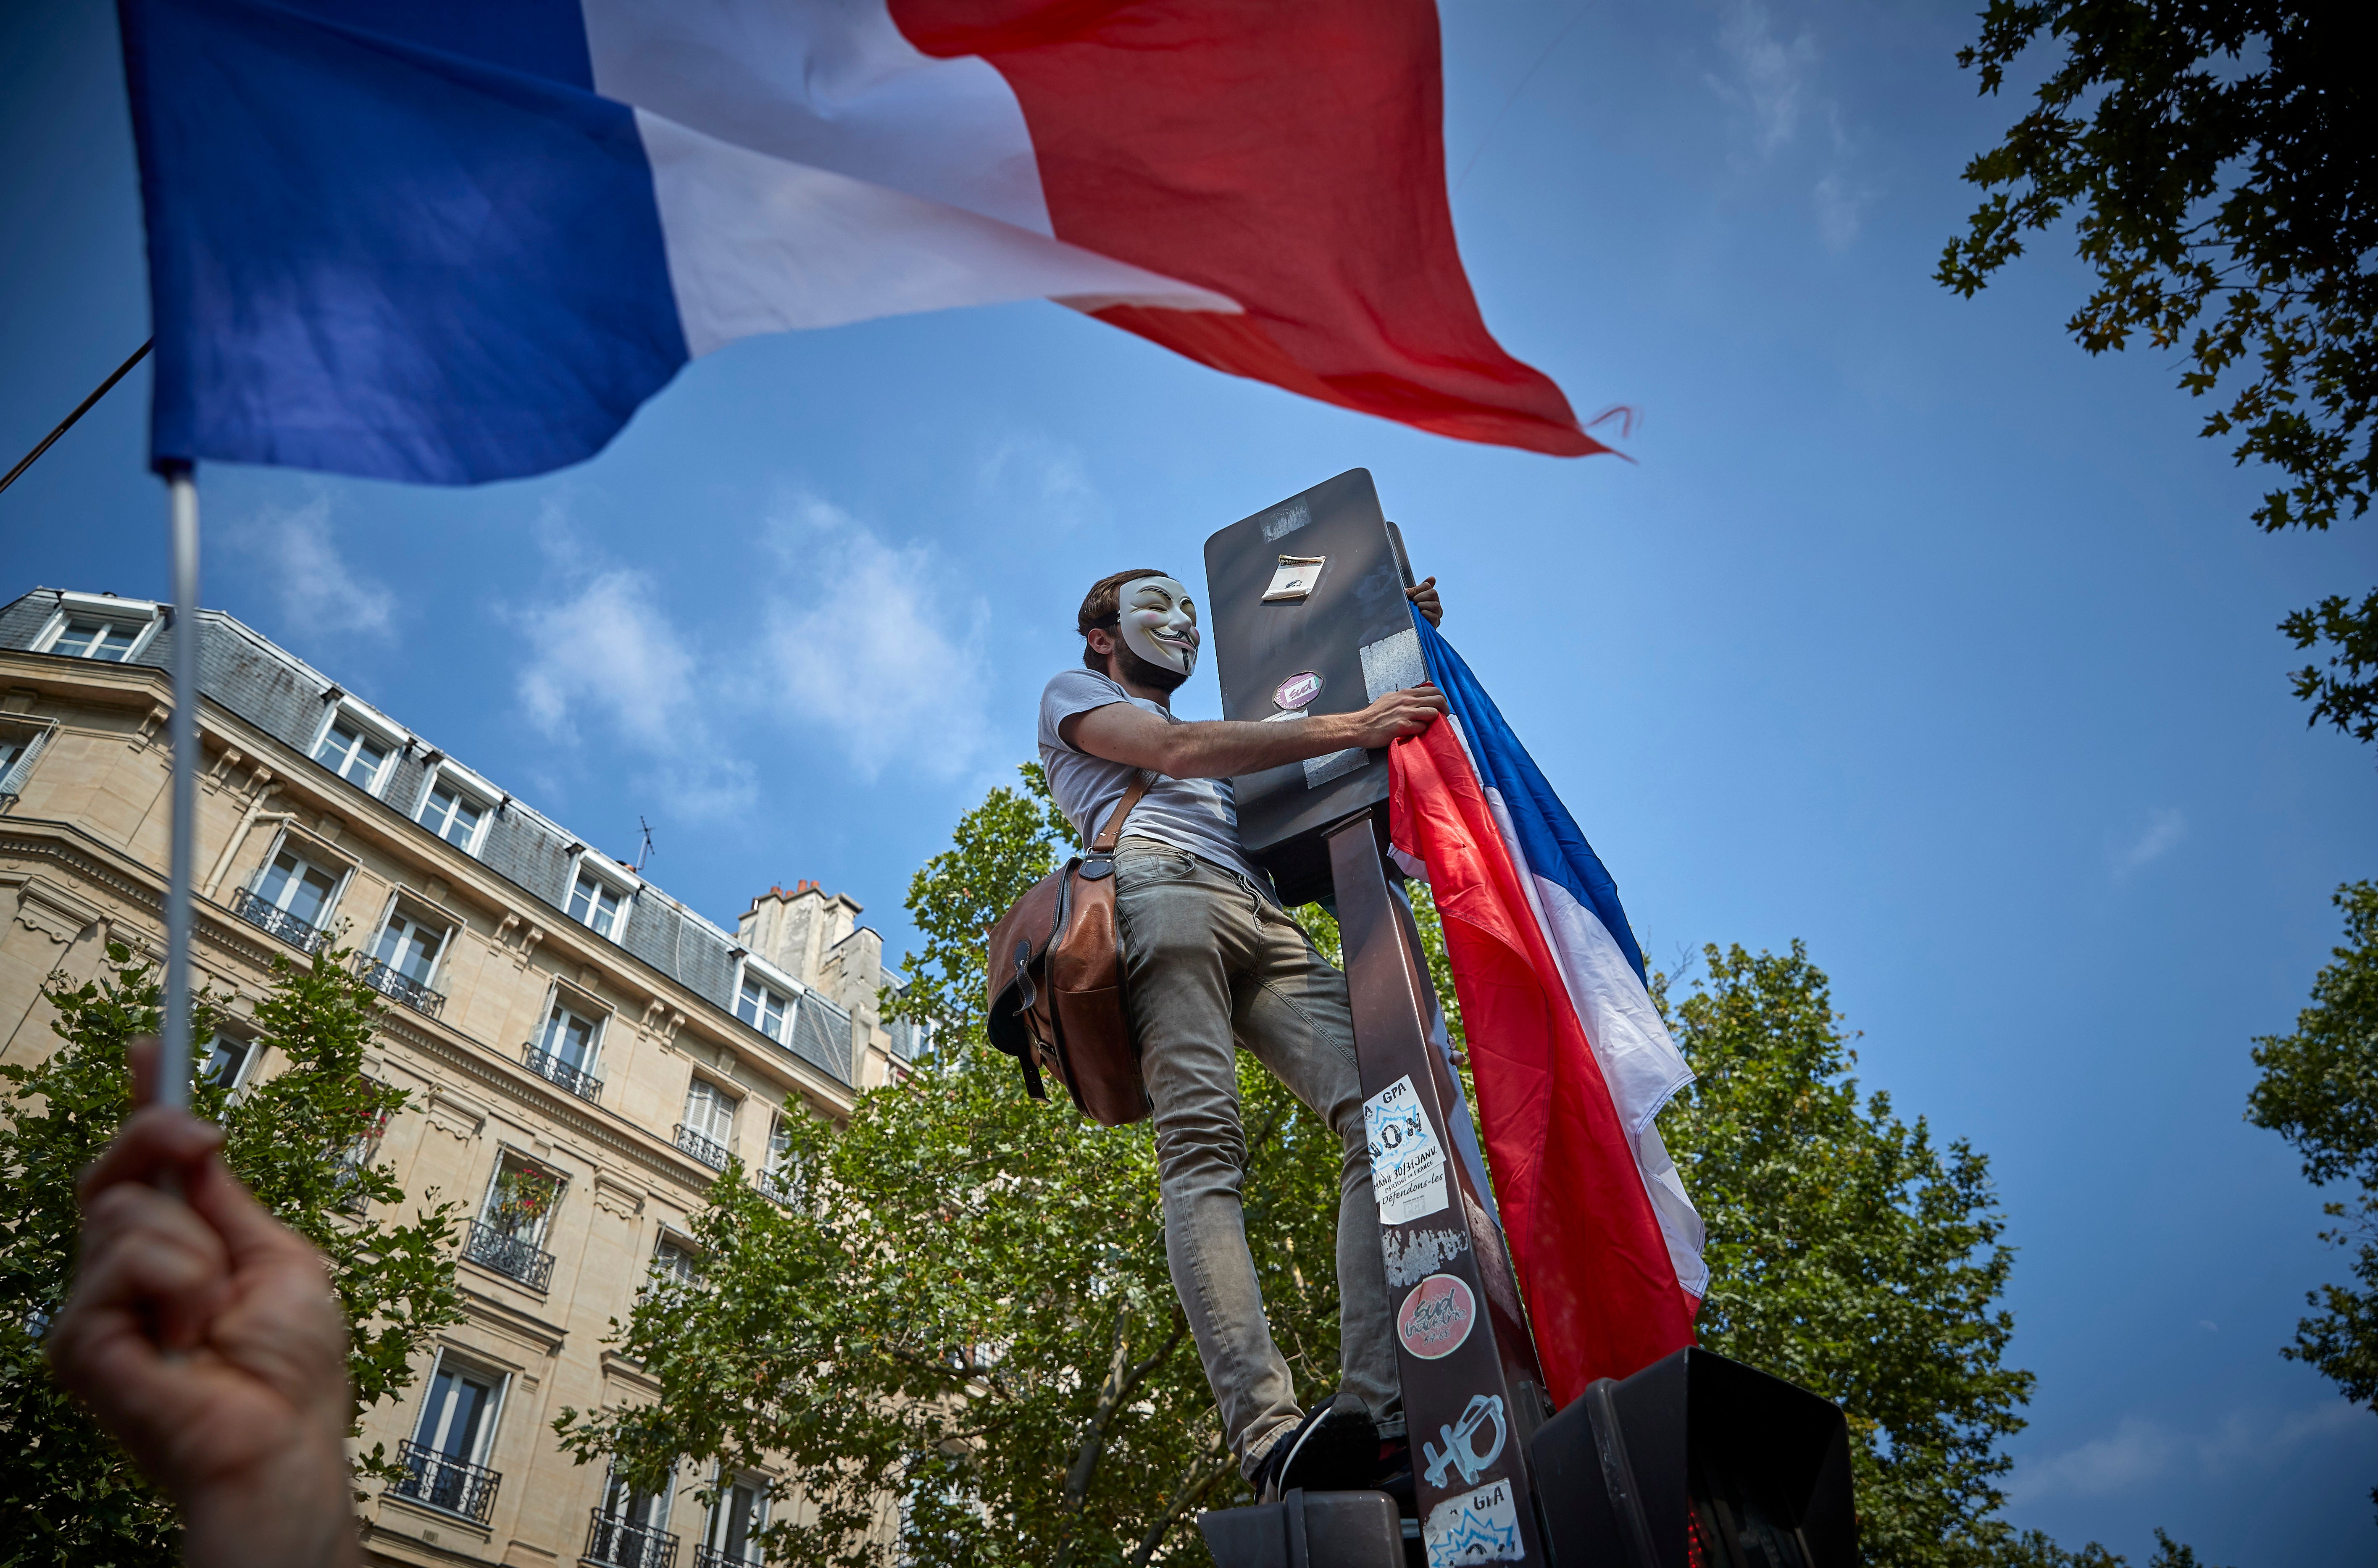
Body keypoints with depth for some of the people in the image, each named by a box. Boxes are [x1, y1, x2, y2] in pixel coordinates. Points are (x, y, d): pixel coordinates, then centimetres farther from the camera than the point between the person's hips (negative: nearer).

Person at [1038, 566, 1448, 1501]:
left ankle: (1378, 1410, -30)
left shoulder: (1216, 742, 44)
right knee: (1201, 1142, -25)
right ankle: (1269, 1434, -38)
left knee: (1384, 1103, -20)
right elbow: (1178, 750, 6)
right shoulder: (1072, 693, 25)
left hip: (1265, 919, 6)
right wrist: (1348, 727, 0)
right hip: (1162, 889, -6)